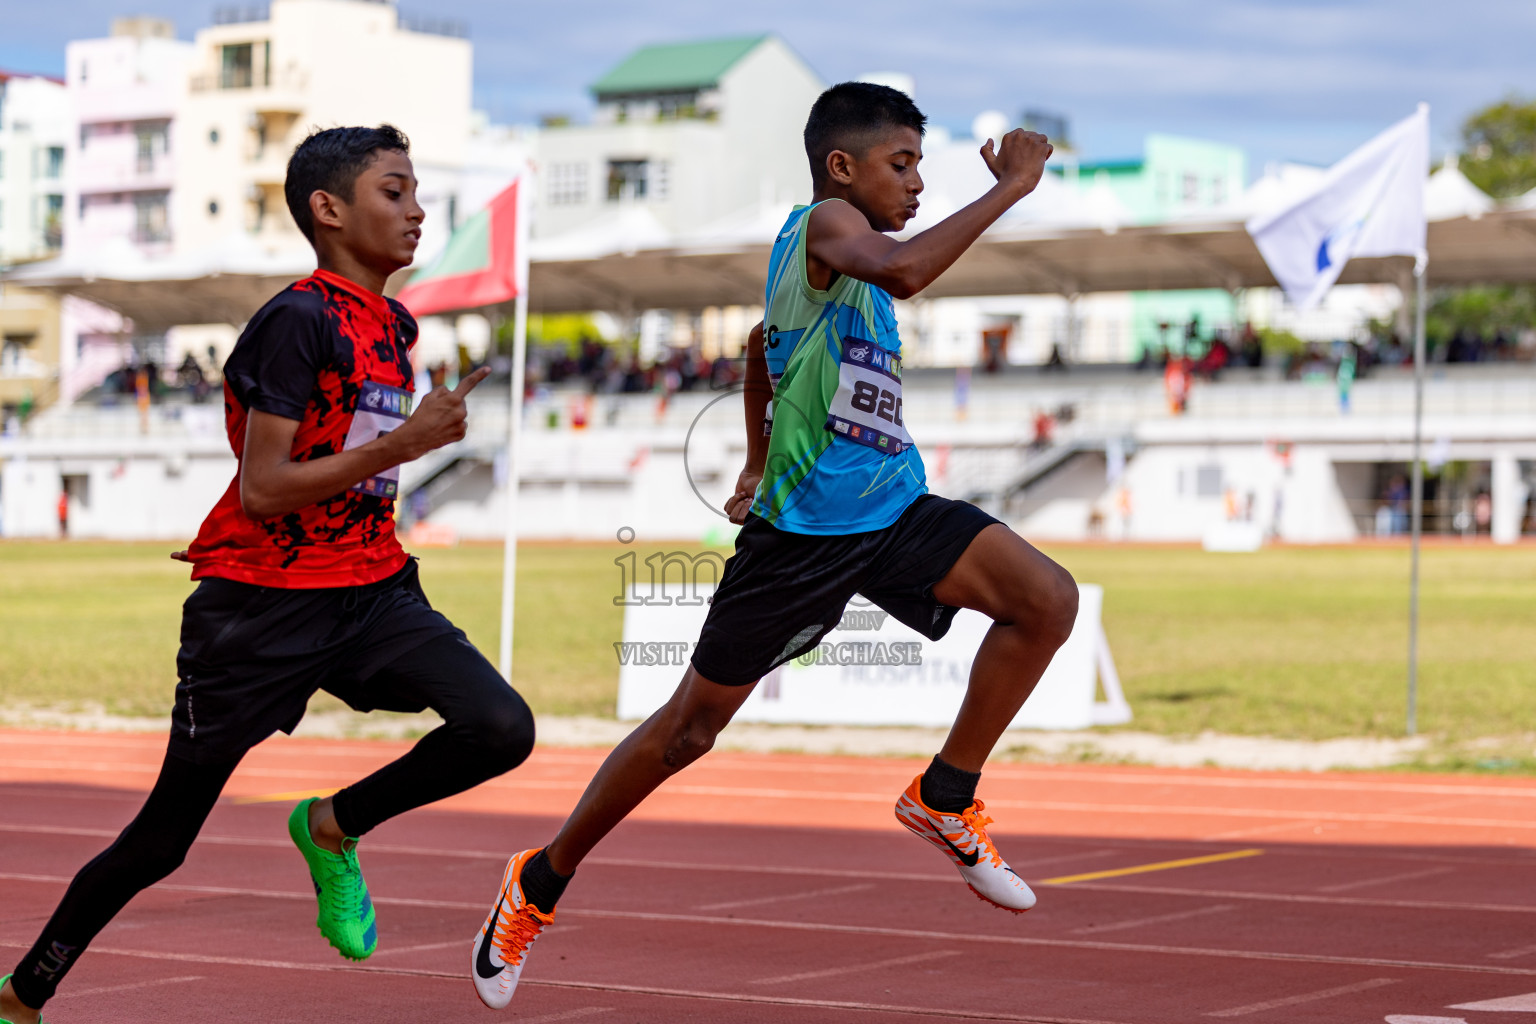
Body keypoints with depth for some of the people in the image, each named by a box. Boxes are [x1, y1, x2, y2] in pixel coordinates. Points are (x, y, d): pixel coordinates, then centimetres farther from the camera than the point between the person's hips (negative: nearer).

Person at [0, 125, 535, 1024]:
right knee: (163, 840, 3)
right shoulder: (299, 321, -15)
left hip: (372, 593, 6)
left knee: (501, 730, -18)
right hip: (261, 608, -6)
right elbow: (261, 491, -20)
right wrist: (405, 443, -23)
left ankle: (333, 828, 6)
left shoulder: (394, 326, 10)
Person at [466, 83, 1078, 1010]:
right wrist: (1007, 190, -29)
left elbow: (765, 342, 33)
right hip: (802, 527, -8)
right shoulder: (825, 222, -12)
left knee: (1048, 599, -14)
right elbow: (902, 271, -36)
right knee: (692, 722, 3)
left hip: (895, 511, 8)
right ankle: (541, 883, 21)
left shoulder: (835, 244, 15)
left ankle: (946, 797, 2)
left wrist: (759, 462, 39)